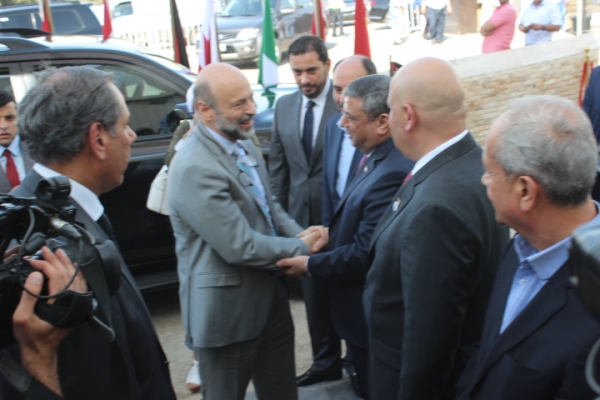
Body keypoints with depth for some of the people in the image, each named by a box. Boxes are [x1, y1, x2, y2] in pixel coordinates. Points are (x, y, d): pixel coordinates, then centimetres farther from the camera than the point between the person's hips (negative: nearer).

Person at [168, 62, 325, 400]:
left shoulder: (243, 144, 3)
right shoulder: (196, 168, -26)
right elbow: (240, 247, -26)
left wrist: (303, 235, -6)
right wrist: (302, 248, -12)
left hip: (269, 298, 8)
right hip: (227, 312, -8)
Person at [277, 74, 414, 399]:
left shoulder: (393, 173, -31)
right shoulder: (377, 157, 0)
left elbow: (364, 254, -27)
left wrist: (310, 265, -15)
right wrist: (330, 232, 0)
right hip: (364, 309, 9)